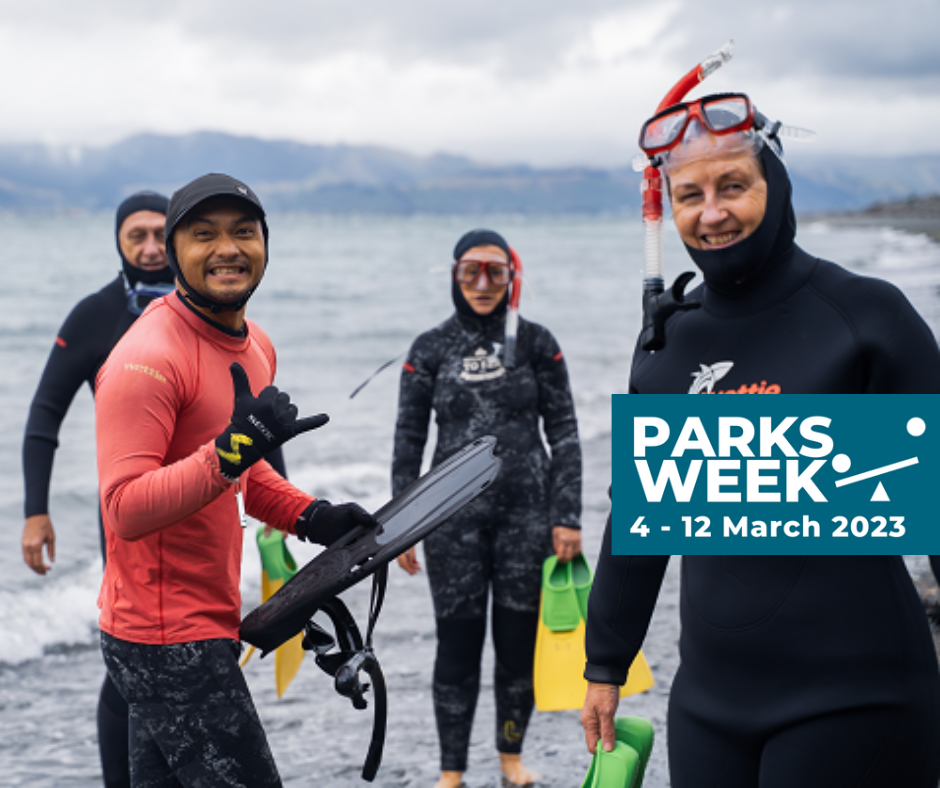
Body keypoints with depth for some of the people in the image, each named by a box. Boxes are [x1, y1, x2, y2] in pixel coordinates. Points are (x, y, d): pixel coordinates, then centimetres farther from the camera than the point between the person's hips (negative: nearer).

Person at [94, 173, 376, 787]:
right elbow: (126, 509, -28)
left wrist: (312, 518, 9)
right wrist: (232, 449, -36)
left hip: (206, 626, 9)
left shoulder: (256, 348, 11)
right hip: (168, 643, -9)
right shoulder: (148, 360, -19)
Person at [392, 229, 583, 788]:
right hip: (454, 515, 0)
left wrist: (567, 517, -3)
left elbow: (564, 433, 3)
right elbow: (408, 440, 5)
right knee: (458, 643, 3)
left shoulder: (536, 343, 3)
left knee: (520, 640, 6)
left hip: (527, 511, 0)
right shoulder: (431, 349, 3)